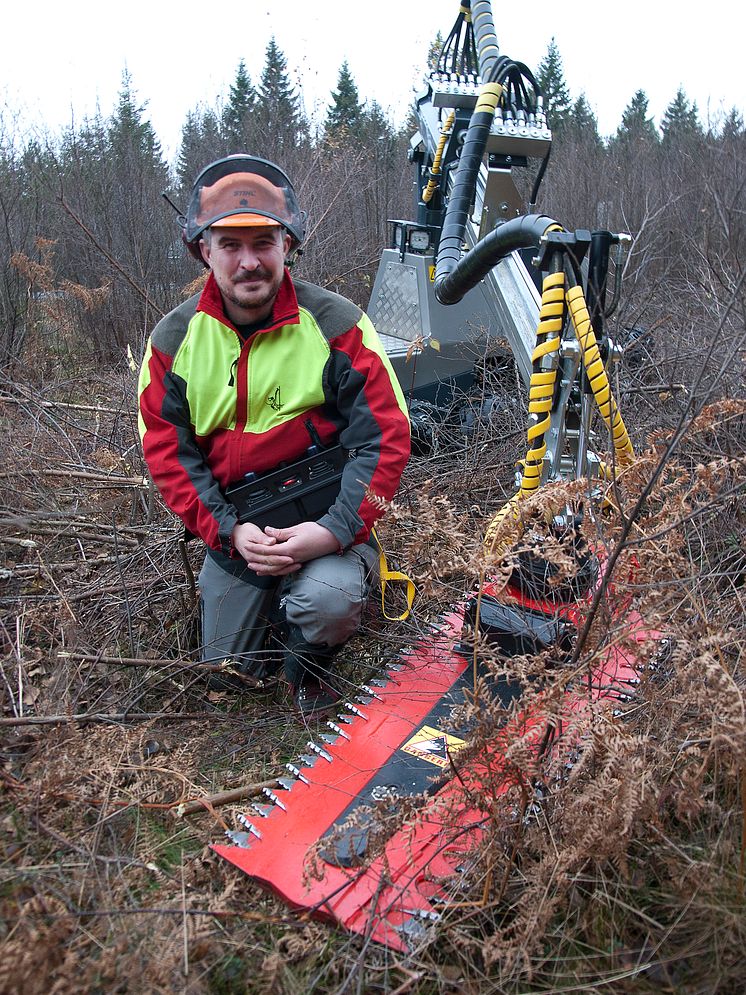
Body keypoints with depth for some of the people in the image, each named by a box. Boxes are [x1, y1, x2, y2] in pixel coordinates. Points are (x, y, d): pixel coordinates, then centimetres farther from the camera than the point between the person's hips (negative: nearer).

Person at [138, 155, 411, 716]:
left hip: (327, 521, -3)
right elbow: (167, 453, -4)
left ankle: (311, 663, 4)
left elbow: (385, 438, -15)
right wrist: (229, 531, -18)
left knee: (326, 601, -33)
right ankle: (276, 601, 43)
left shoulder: (335, 325, -14)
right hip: (234, 528, 4)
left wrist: (336, 530, -27)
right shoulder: (174, 340, -5)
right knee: (229, 667, 11)